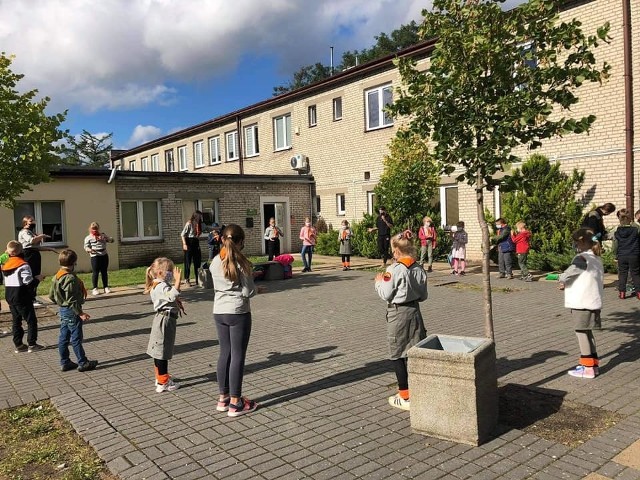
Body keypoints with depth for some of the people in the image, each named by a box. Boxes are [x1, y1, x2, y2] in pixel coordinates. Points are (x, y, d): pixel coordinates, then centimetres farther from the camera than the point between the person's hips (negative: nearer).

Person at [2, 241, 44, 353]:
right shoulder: (23, 265, -16)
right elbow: (28, 281, -21)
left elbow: (5, 280, 13)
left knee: (16, 320, 13)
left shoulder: (5, 265, 9)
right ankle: (32, 344, 2)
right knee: (31, 320, 1)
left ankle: (18, 345, 17)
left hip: (9, 296, 8)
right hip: (22, 297, -8)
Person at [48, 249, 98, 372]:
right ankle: (83, 363, 7)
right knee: (76, 338, -1)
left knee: (63, 338, 13)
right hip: (71, 311, -9)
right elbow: (71, 299, -24)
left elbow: (51, 296, 12)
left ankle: (64, 362, 22)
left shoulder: (57, 276, 6)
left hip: (62, 311, 9)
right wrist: (80, 313, -21)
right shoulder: (70, 278, -22)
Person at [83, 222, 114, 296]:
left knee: (104, 272, 10)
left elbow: (111, 240, 11)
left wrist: (105, 238, -8)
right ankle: (95, 289, 5)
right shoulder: (88, 238, 2)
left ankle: (106, 287, 18)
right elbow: (86, 247, -5)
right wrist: (89, 250, -27)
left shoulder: (103, 235, 13)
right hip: (95, 256, -4)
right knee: (95, 273, -3)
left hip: (104, 256, 4)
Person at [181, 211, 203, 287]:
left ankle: (198, 279, 17)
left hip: (196, 243, 7)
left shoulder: (198, 224, 10)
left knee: (197, 261, 9)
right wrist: (184, 244, -18)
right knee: (188, 262, -1)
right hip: (189, 243, -7)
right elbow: (182, 234, -13)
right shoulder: (189, 223, -12)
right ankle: (187, 279, 8)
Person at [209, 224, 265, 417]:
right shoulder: (242, 263, -14)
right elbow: (248, 292, -14)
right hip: (238, 313, -6)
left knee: (224, 353, 15)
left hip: (219, 312, 6)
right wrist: (257, 290, 6)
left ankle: (223, 398, 24)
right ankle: (235, 403, 8)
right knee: (238, 356, 2)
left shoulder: (215, 262, 3)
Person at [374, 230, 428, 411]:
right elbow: (423, 296, 7)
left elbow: (386, 295, -13)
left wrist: (379, 282, 4)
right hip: (414, 312, 6)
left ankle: (405, 397, 11)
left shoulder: (394, 269, -17)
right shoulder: (419, 269, 1)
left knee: (397, 355, 5)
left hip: (398, 314, -6)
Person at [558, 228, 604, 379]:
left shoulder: (582, 258, -16)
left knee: (581, 332, 0)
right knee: (587, 332, 17)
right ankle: (594, 364, 24)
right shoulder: (597, 259, 12)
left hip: (582, 302, -9)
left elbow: (567, 275, -16)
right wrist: (568, 284, 13)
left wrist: (562, 280, 5)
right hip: (593, 301, 9)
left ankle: (588, 367, 4)